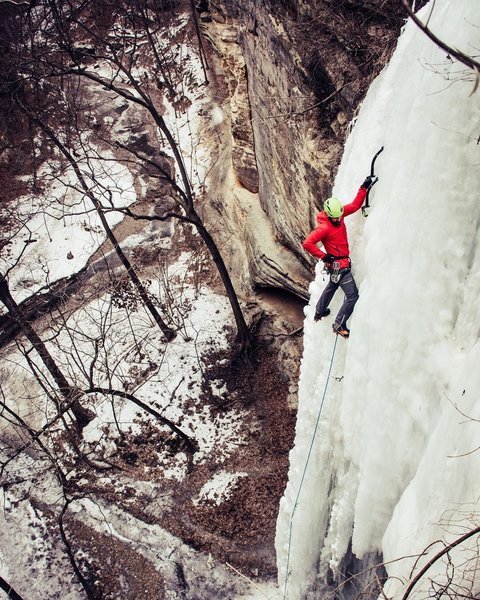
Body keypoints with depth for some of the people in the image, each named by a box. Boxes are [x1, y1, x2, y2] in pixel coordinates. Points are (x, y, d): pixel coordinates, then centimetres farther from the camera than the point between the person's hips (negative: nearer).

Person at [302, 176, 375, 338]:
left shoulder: (338, 213, -5)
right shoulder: (324, 227, -27)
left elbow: (355, 205, 5)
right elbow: (307, 244, -31)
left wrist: (364, 187, -5)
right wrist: (323, 256, -24)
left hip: (335, 264, 10)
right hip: (339, 265, -10)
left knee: (331, 286, 31)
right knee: (352, 295, -7)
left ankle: (319, 312, 51)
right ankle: (339, 326, -2)